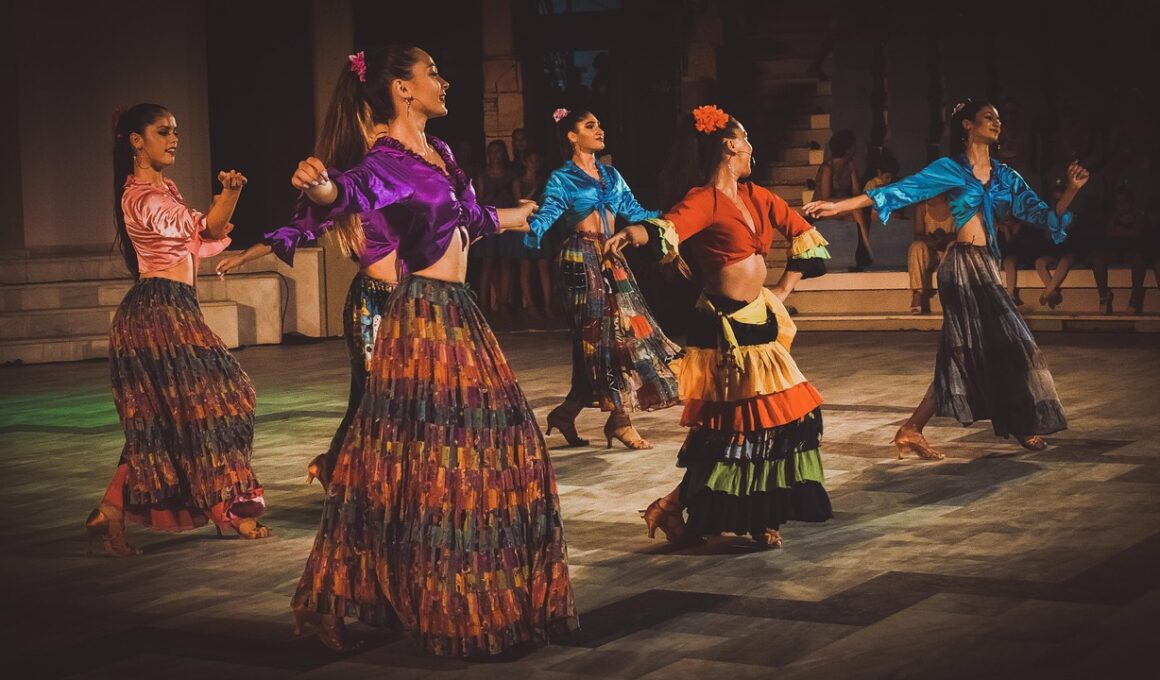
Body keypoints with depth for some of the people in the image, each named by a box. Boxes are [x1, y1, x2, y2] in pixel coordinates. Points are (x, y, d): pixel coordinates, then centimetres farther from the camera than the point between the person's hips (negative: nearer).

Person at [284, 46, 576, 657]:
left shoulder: (438, 152, 13)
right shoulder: (387, 159, -14)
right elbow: (354, 190, -36)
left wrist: (515, 215, 52)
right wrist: (322, 187, -60)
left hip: (458, 314, 9)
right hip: (423, 319, -9)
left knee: (487, 448, 13)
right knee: (420, 461, -7)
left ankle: (479, 597, 25)